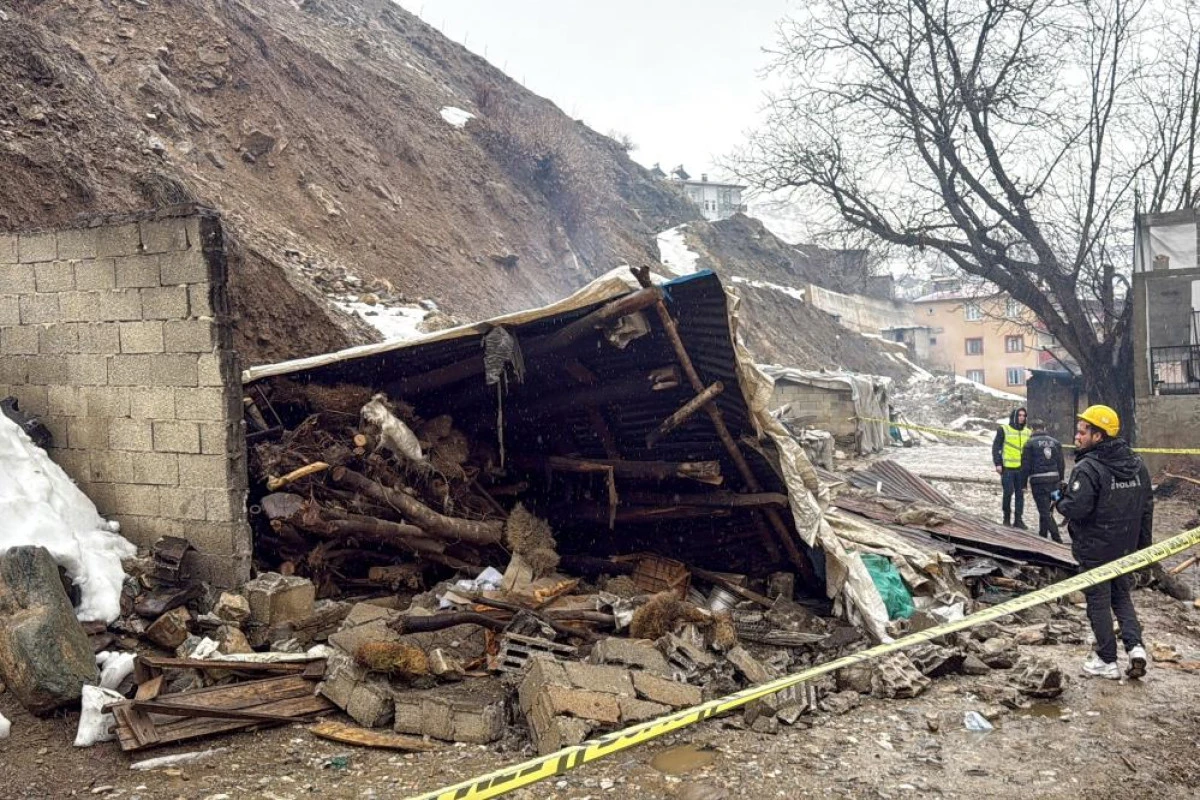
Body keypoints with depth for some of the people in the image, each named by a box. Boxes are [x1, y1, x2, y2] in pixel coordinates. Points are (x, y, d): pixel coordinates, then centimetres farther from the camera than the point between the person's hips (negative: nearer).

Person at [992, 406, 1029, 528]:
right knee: (1008, 493, -3)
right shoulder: (1003, 430, 0)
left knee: (1020, 494, 4)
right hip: (1007, 468, -4)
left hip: (1022, 468, 4)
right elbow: (996, 447, 0)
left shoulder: (1028, 432, 12)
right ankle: (1007, 517, 13)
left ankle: (1018, 519, 10)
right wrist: (998, 464, -7)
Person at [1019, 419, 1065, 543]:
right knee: (1047, 510, 17)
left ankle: (1057, 539, -11)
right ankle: (1043, 536, 26)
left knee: (1045, 512, -4)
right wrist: (1060, 481, 19)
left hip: (1038, 481, -5)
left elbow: (1026, 466, -6)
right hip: (1054, 479, 6)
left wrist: (1023, 483, 0)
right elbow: (1061, 464, 12)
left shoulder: (1030, 444, -4)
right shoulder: (1055, 442, 11)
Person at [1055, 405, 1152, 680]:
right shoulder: (1136, 464, 4)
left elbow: (1076, 509, -29)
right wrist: (1144, 542, 18)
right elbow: (1147, 506, 10)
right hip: (1126, 548, 7)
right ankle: (1135, 645, 8)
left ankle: (1107, 661, 14)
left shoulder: (1088, 468, -22)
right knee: (1122, 596, 22)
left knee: (1099, 603, 6)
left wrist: (1059, 501, -7)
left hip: (1095, 549, -7)